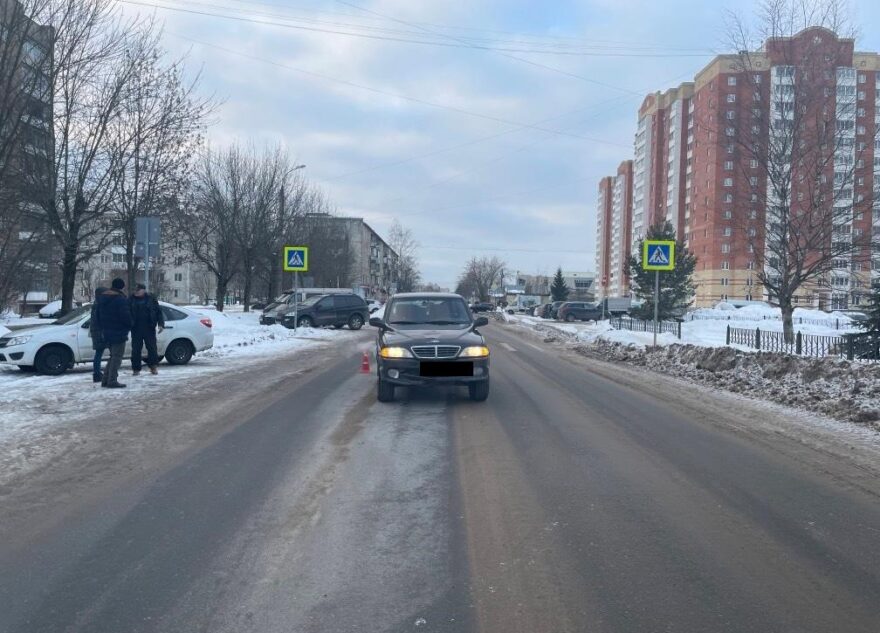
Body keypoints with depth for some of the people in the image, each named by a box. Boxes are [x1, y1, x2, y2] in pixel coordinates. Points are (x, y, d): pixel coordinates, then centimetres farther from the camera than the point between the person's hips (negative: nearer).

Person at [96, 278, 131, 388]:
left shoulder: (102, 297, 12)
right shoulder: (120, 299, -17)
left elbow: (98, 316, 18)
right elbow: (125, 316, -20)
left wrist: (103, 328, 23)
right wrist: (129, 326, -2)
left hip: (106, 333, 9)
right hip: (118, 333, -9)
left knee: (113, 356, 18)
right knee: (117, 357, -4)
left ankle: (105, 380, 16)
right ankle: (112, 381, -6)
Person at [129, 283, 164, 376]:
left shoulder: (151, 299, 3)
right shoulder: (131, 300, 7)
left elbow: (159, 312, 4)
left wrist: (161, 324, -5)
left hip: (149, 328, -1)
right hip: (136, 329, 1)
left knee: (152, 348, 1)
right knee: (136, 349, 2)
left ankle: (153, 366, 12)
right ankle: (136, 369, 9)